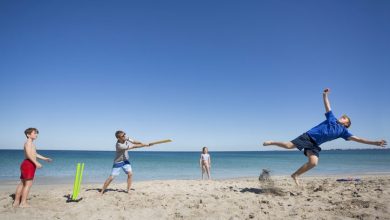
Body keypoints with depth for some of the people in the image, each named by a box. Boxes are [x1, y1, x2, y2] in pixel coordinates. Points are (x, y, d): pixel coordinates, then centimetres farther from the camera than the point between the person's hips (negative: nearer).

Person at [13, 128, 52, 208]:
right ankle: (23, 203, -3)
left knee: (22, 183, 15)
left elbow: (35, 154, 28)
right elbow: (28, 154, -24)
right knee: (28, 183, -7)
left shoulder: (31, 143, 20)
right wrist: (36, 163, -31)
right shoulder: (29, 142, -11)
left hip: (26, 164, 11)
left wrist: (45, 158, 32)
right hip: (29, 164, -11)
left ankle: (16, 202, 22)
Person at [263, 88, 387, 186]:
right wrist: (325, 95, -1)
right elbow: (327, 106, 11)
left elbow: (356, 139, 10)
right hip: (308, 136, -2)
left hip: (315, 145, 2)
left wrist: (374, 142, 4)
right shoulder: (332, 118, 14)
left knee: (313, 163, -20)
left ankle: (295, 175, -1)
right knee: (289, 145, -19)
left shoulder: (343, 131, 16)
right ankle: (272, 142, 7)